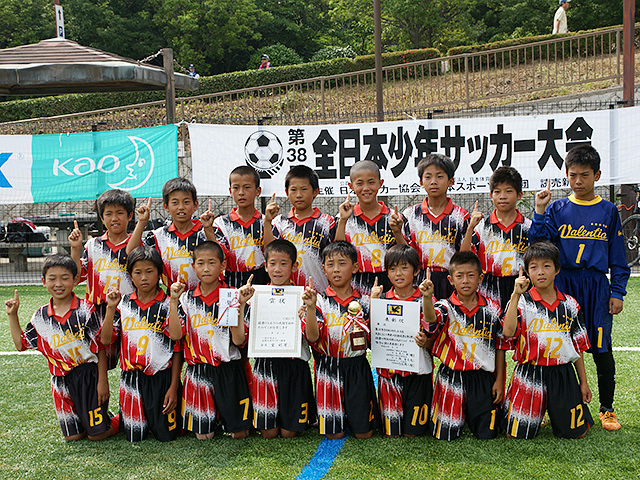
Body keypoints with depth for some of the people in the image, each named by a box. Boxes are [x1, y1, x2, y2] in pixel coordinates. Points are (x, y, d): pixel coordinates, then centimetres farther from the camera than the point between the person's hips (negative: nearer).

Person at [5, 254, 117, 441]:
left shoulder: (85, 310, -10)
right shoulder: (41, 316, 3)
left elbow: (101, 348, -7)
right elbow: (21, 344, 13)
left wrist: (103, 381, -10)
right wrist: (12, 316, 6)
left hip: (89, 376, -4)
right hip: (61, 381, 4)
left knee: (97, 434, -2)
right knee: (72, 436, 8)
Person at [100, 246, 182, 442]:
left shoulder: (168, 305, -5)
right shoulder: (123, 303, 3)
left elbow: (177, 350, -3)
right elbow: (105, 339, -4)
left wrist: (173, 387, -7)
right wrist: (111, 308, -14)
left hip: (161, 378, -2)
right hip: (131, 379, 2)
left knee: (166, 435, 4)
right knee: (134, 436, 8)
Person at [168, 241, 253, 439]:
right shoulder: (187, 299, 4)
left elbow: (239, 340, -11)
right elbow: (175, 334, -8)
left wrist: (240, 306, -20)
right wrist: (173, 300, -11)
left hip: (228, 371, -1)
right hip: (197, 372, 2)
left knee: (239, 433, 4)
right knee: (203, 435, 6)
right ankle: (210, 422, 36)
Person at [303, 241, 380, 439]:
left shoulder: (363, 302, 2)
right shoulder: (320, 301, -4)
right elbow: (312, 337, -14)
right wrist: (311, 307, -28)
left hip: (357, 368, 2)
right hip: (328, 369, -1)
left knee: (364, 433, 5)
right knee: (334, 434, 2)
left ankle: (353, 414, 35)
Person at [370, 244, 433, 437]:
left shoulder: (425, 300, -1)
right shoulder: (382, 299, 4)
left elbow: (434, 340, 4)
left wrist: (425, 342, -19)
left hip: (418, 371, -1)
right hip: (389, 370, 1)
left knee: (412, 432, 3)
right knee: (391, 432, 4)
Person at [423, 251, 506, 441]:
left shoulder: (492, 309, 0)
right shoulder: (446, 307, -8)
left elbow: (500, 345, 7)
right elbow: (432, 319, -32)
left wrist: (499, 379, 6)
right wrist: (427, 298, -52)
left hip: (483, 379, 2)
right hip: (451, 379, -1)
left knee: (487, 434, 5)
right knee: (447, 435, 4)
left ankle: (470, 415, 36)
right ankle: (458, 418, 36)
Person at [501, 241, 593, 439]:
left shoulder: (570, 305, 6)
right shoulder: (521, 303, -5)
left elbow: (578, 347, 12)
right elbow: (508, 332, -25)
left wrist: (583, 382, 12)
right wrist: (516, 295, -26)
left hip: (563, 374, 3)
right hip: (529, 376, -3)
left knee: (576, 431, 5)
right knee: (517, 434, -1)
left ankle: (554, 412, 34)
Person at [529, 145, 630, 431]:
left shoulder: (608, 211, 6)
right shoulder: (557, 209, 5)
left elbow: (618, 257, 8)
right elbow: (538, 243, -5)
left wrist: (617, 292, 3)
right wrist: (540, 211, -14)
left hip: (596, 287, 0)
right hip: (561, 286, 0)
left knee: (601, 349, 3)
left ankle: (607, 409, 18)